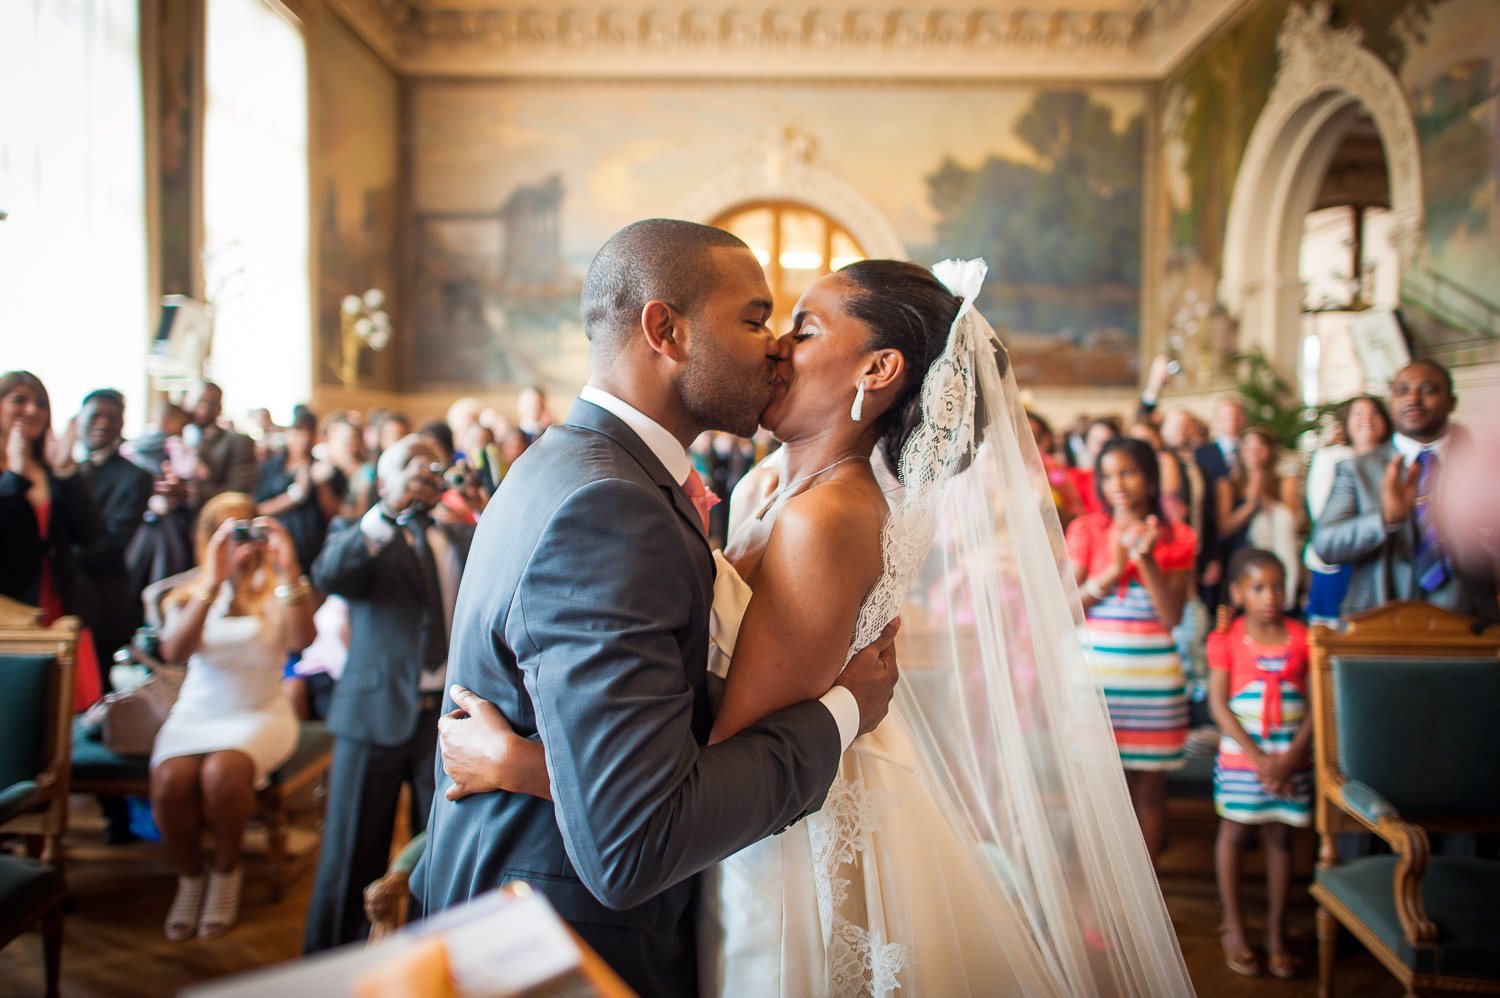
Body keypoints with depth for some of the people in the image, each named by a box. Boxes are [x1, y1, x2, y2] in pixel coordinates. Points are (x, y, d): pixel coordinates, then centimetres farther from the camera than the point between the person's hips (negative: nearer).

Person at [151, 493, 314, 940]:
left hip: (260, 713, -2)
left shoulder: (276, 590, 3)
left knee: (221, 771, -32)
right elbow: (174, 651, -15)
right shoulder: (188, 595, 7)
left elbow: (301, 640, -19)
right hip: (196, 713, 2)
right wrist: (214, 582, -24)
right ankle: (189, 875, 1)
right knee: (170, 779, -27)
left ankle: (227, 870, -3)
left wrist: (290, 571, -29)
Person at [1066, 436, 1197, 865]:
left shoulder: (1177, 538, 4)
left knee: (1149, 788, 6)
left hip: (1153, 674, 1)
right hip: (1095, 669, 0)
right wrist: (1114, 567, -12)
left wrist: (1146, 560, -15)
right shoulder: (1086, 530, 4)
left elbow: (1172, 615, -5)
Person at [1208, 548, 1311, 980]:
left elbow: (1316, 704, -1)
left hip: (1289, 759, 2)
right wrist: (1258, 758, -14)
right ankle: (1233, 926, 20)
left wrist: (1290, 757, -11)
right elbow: (1219, 706, -8)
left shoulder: (1301, 638, 0)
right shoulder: (1227, 640, -5)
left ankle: (1276, 932, 20)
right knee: (1234, 833, 6)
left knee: (1279, 836, 8)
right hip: (1240, 755, -1)